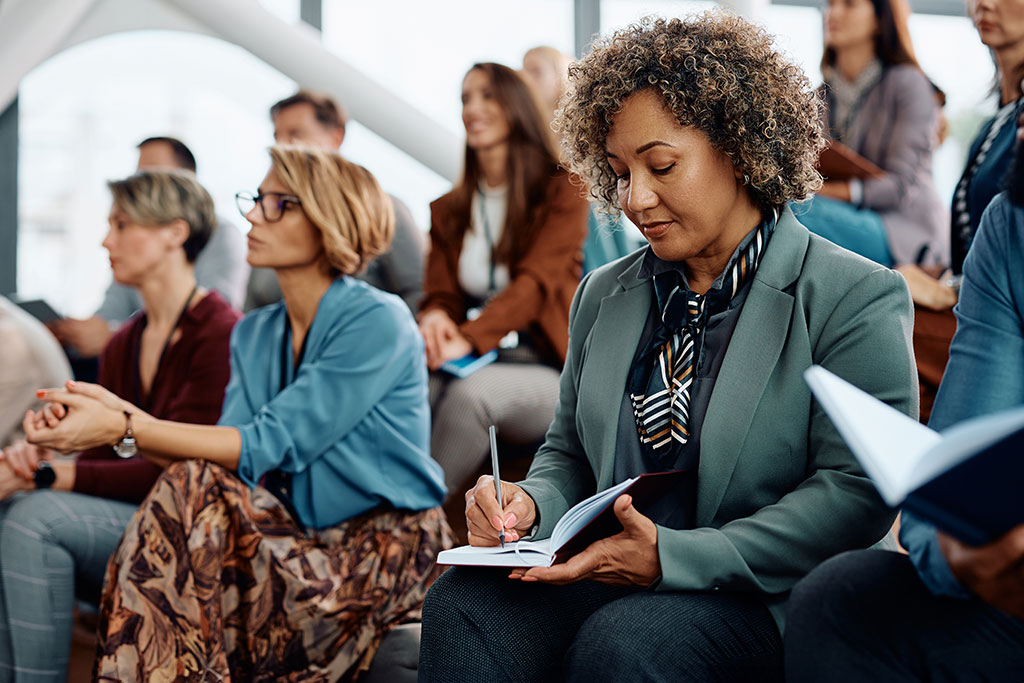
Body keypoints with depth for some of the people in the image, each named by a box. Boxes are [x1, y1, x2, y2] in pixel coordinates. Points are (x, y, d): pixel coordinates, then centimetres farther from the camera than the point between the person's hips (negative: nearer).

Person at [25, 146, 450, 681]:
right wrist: (117, 413, -16)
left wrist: (123, 429, -23)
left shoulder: (379, 321, -12)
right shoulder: (254, 335, 12)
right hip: (302, 540, 6)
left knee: (193, 491, -24)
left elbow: (269, 447, -19)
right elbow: (228, 455, -3)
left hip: (383, 550, -6)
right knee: (191, 484, -22)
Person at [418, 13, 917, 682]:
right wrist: (528, 504, -2)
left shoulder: (858, 298, -3)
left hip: (766, 602, -5)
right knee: (464, 603, -25)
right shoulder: (603, 295, 18)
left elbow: (857, 491, -12)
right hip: (605, 580, 5)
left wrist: (674, 557, -21)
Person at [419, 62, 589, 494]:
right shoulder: (448, 210, 19)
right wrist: (435, 317, -18)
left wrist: (468, 338, -28)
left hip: (543, 370, -3)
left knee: (469, 392, -37)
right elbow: (440, 291, 11)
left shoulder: (562, 192, 2)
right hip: (472, 363, 4)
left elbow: (536, 281, -11)